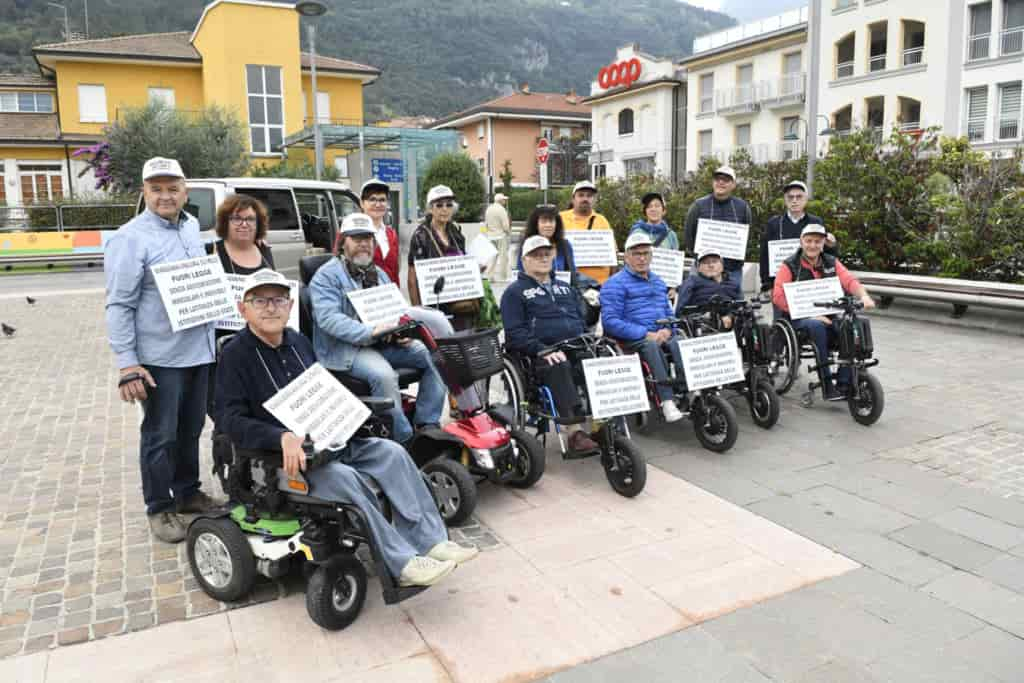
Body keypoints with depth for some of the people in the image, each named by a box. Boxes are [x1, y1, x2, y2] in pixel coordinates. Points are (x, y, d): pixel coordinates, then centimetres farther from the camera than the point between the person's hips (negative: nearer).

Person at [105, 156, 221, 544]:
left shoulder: (192, 227, 10)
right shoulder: (130, 238, -11)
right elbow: (119, 305, -14)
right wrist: (126, 364, -18)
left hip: (199, 351, 7)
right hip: (160, 357, -6)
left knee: (191, 428, 17)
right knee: (160, 435, 4)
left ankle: (188, 492, 33)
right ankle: (159, 508, 18)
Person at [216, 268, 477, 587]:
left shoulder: (299, 342, 13)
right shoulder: (235, 356, -8)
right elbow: (230, 419, -18)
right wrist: (282, 437, -32)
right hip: (278, 455, -7)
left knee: (391, 452, -10)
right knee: (343, 477, -32)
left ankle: (428, 540, -11)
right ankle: (403, 564, -26)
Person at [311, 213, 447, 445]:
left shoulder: (379, 274, 21)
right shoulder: (327, 275, -4)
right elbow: (328, 318, -19)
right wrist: (370, 332, -31)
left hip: (385, 344, 7)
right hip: (346, 348, -7)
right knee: (383, 374, -35)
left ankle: (427, 425, -6)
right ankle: (405, 439, -22)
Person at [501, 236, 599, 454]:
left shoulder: (566, 288, 31)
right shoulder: (515, 292, 12)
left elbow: (582, 320, 29)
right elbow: (515, 333, -1)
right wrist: (543, 351, -16)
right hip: (540, 356, -5)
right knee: (560, 368, -37)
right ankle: (575, 432, -41)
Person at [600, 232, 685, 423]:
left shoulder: (658, 282, 25)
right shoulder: (615, 284, 1)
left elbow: (669, 312, 27)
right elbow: (610, 321, -11)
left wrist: (667, 330, 1)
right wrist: (646, 334, -16)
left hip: (661, 335, 5)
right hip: (631, 341, -5)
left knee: (680, 342, -27)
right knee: (652, 346, -37)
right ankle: (667, 400, -40)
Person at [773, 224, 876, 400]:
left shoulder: (831, 262, 13)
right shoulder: (790, 266, -1)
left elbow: (849, 280, -1)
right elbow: (779, 296, -13)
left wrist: (864, 296, -24)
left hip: (829, 315, 4)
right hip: (800, 318, -4)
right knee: (817, 326, -35)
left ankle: (844, 385, -18)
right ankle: (827, 384, -29)